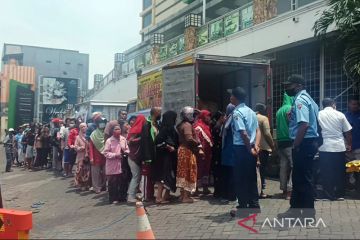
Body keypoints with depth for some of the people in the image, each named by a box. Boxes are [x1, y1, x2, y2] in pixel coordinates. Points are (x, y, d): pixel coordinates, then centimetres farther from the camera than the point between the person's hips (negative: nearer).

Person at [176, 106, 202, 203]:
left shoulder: (181, 125, 14)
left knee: (183, 172, 14)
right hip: (188, 151, -9)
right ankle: (186, 196, 0)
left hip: (182, 150, 9)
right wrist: (198, 143, -12)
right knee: (189, 173, -3)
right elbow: (189, 138, -25)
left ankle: (182, 194, 21)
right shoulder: (187, 125, -14)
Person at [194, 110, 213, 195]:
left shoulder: (206, 126, 17)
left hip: (207, 152, 9)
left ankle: (205, 188, 21)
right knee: (199, 170, -4)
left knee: (206, 170, 13)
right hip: (201, 152, -9)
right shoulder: (198, 126, -10)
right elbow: (197, 139, -18)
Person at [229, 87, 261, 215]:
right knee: (251, 177, 14)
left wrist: (249, 148, -11)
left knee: (240, 178, 0)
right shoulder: (251, 111, 14)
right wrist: (256, 145, -2)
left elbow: (243, 133, -21)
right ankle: (254, 205, 20)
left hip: (241, 148, -8)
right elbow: (258, 130, 8)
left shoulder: (237, 113, -13)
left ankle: (243, 207, 5)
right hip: (250, 148, 8)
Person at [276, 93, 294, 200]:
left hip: (280, 141, 8)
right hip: (290, 141, -8)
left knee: (284, 166, 10)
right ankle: (290, 190, -9)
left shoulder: (279, 110, 16)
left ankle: (284, 189, 14)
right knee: (293, 166, -6)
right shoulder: (290, 109, -10)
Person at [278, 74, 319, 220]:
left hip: (303, 143, -11)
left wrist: (295, 145, -21)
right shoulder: (306, 98, 18)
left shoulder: (300, 100, -15)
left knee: (303, 179, -2)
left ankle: (308, 213, 8)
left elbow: (304, 125, -25)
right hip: (308, 142, 11)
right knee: (299, 178, 17)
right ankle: (295, 209, 27)